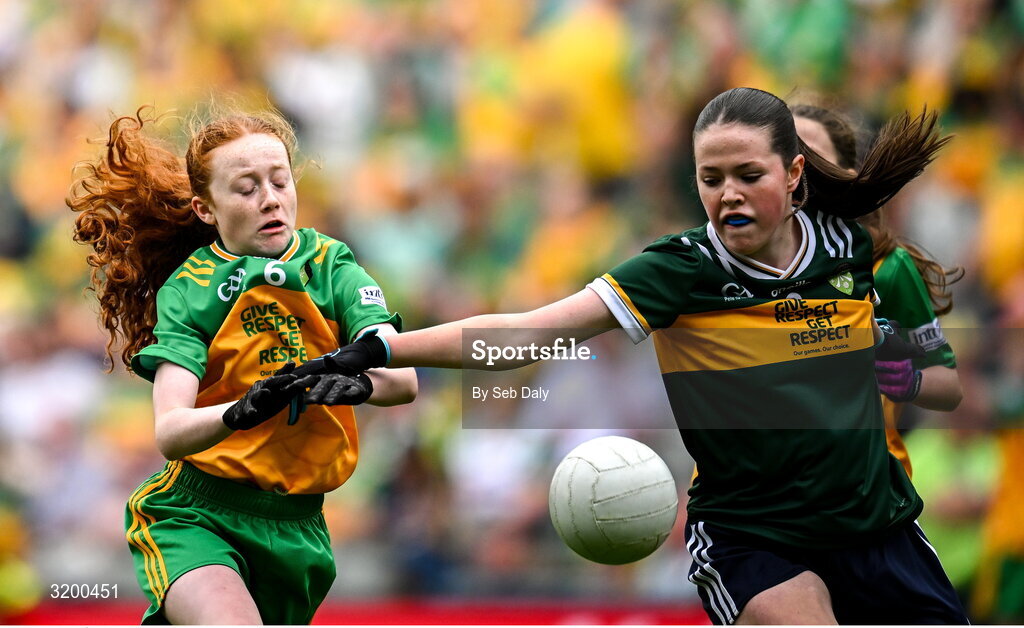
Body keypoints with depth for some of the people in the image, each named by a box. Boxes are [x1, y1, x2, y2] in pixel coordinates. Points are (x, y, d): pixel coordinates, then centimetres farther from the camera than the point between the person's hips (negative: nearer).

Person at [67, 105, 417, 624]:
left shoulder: (329, 263, -1)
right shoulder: (186, 290, -6)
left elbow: (402, 380, -15)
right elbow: (169, 433, -20)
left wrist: (355, 381, -37)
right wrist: (239, 412, -40)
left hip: (296, 521, 4)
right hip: (194, 517, -4)